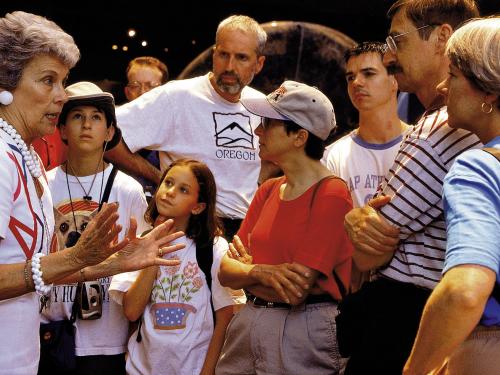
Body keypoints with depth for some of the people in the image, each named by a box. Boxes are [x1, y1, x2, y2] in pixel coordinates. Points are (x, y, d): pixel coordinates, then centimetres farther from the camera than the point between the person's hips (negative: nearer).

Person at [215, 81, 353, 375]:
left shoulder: (332, 195, -14)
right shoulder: (268, 191, 9)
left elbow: (295, 291, -19)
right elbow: (225, 272, 4)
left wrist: (246, 269, -3)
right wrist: (261, 272, -16)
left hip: (303, 335, -6)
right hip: (247, 326, 6)